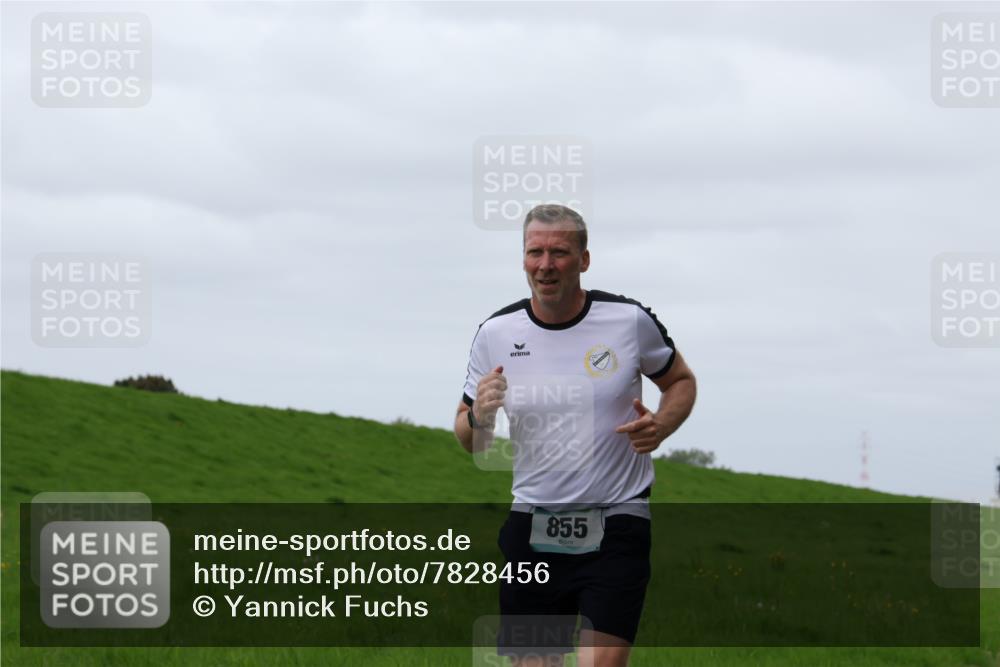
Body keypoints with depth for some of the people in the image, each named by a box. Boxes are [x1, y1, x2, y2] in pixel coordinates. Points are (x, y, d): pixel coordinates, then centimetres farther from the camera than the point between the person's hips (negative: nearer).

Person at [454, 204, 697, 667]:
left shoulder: (630, 320, -3)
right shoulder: (495, 333, 2)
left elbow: (681, 381, 15)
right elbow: (468, 441, 12)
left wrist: (660, 425, -7)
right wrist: (478, 417, -12)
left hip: (617, 526, -2)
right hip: (531, 528, 3)